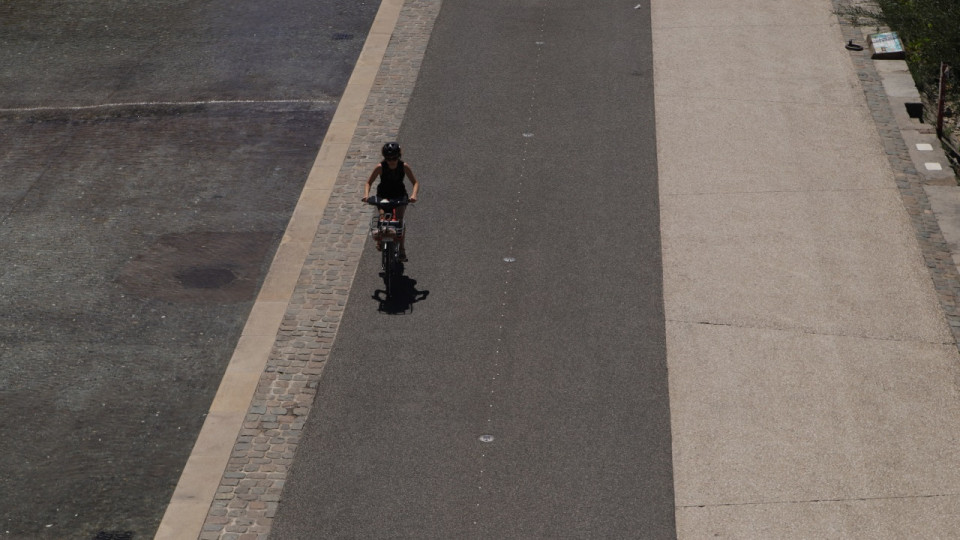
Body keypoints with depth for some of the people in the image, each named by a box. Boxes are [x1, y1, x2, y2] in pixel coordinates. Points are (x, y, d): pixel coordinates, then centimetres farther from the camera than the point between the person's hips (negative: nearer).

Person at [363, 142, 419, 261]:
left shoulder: (404, 166, -14)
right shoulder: (380, 167, -16)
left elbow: (415, 183, -10)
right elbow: (369, 182, -7)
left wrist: (413, 195, -29)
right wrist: (366, 194, -26)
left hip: (400, 196, 0)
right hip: (383, 196, 0)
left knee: (399, 220, -19)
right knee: (383, 216, -26)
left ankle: (401, 249, -9)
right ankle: (380, 240, -2)